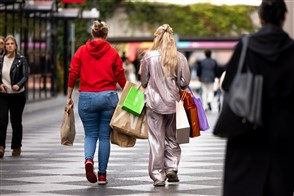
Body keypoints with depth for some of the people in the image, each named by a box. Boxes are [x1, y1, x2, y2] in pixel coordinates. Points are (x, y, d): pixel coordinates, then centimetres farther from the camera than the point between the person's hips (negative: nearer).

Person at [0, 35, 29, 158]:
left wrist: (18, 85, -28)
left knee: (16, 121, 7)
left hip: (17, 95, -1)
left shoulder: (21, 60, -1)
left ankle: (16, 147, 21)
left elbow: (25, 76, -9)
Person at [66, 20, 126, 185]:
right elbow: (121, 78, 1)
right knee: (105, 136, 7)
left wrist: (69, 97, 9)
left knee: (90, 134, 11)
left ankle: (89, 159, -19)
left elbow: (73, 75, 1)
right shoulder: (113, 53, 0)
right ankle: (102, 174, 8)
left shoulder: (81, 51, 2)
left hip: (86, 97, 0)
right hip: (108, 97, 0)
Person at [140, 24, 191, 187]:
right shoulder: (180, 58, -5)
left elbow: (144, 81, 1)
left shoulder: (149, 56, -7)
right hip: (173, 102, 1)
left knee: (156, 140, 3)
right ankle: (172, 167, 6)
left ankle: (158, 176, 4)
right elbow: (185, 82, -4)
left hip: (154, 102, -1)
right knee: (172, 137, 17)